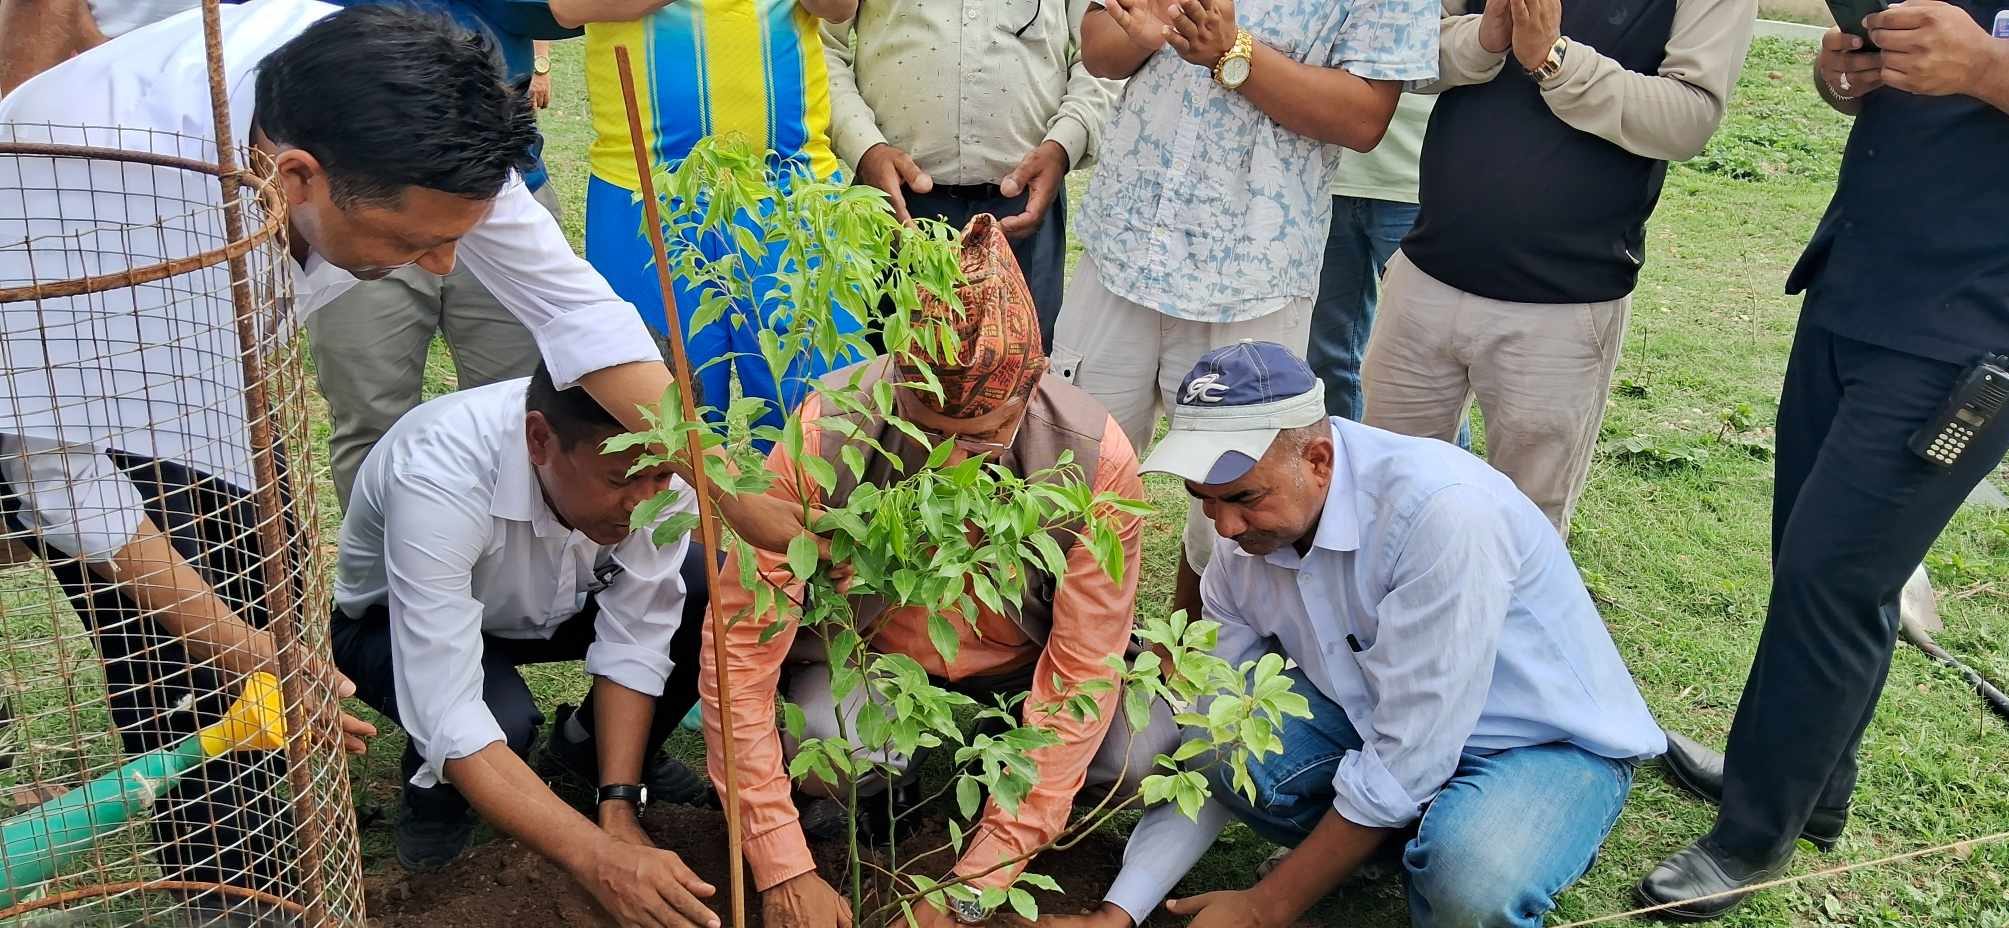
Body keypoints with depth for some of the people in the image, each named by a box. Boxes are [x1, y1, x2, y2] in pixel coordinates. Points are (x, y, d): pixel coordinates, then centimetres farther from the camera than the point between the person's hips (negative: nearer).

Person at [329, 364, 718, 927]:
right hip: (394, 622, -4)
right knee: (502, 719, -37)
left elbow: (635, 640, -20)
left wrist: (619, 805, -27)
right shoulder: (438, 478, -41)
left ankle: (595, 753, 7)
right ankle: (435, 790, 1)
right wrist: (599, 860, -52)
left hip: (549, 602, 4)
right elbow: (450, 718, -44)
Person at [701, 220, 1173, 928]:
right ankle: (872, 786, 4)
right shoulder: (823, 437, -30)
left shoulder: (1097, 463, -28)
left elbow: (1081, 677, -25)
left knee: (1145, 755, -25)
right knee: (823, 749, -33)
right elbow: (740, 643, -26)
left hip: (1029, 658, 1)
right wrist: (782, 870, -28)